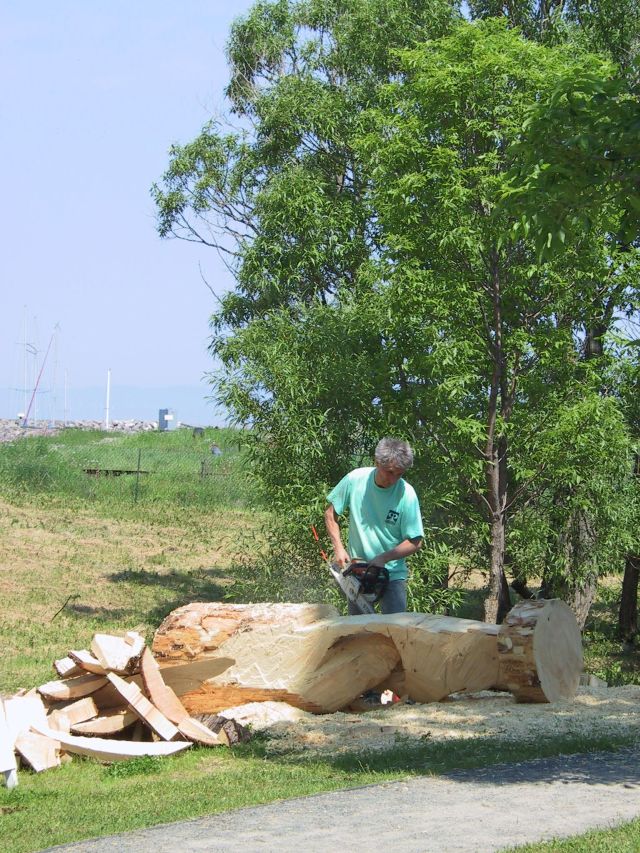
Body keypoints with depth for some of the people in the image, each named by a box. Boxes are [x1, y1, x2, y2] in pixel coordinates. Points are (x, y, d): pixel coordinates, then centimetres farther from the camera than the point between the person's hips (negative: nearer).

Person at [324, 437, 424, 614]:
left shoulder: (406, 494, -15)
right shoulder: (355, 480, -10)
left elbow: (414, 542, -12)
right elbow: (331, 513, 3)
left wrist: (383, 558, -22)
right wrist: (338, 547, -8)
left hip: (392, 573, -2)